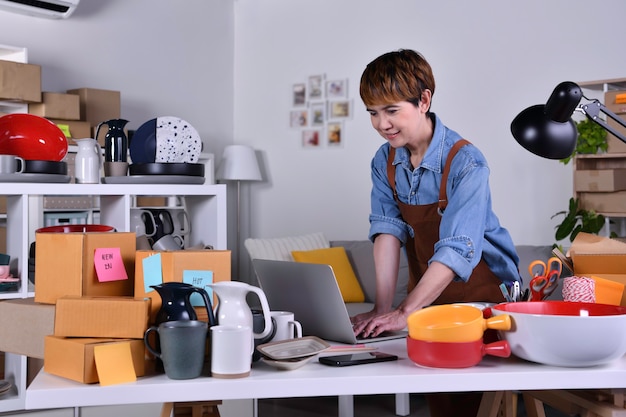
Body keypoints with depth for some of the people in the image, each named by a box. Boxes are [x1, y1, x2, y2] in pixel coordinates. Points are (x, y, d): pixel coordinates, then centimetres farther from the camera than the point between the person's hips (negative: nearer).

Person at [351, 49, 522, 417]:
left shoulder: (465, 162, -23)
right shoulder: (385, 161, -3)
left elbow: (456, 250, -30)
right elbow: (388, 230, -9)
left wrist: (404, 313, -37)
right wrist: (382, 307, -20)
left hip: (482, 292, -5)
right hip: (426, 294, 5)